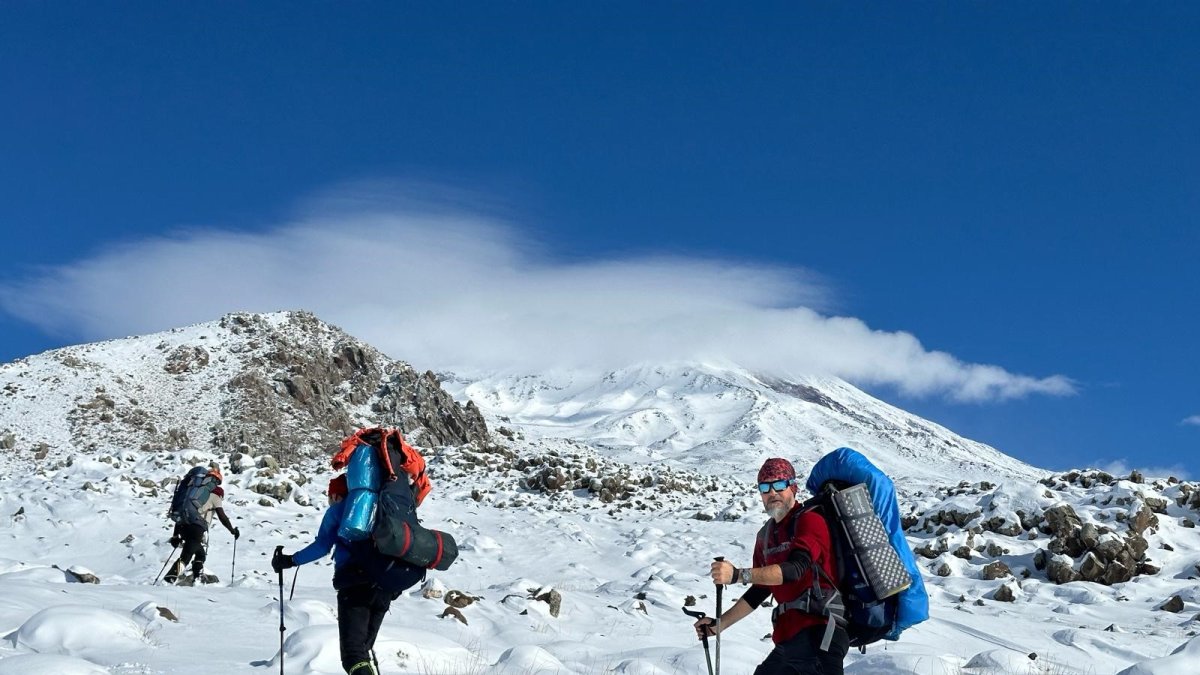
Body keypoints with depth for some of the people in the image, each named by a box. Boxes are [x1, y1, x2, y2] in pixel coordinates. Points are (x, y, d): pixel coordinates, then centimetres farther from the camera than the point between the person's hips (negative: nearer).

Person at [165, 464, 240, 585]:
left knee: (200, 553, 24)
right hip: (197, 528, -6)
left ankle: (197, 579, 17)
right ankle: (169, 579, -30)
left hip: (183, 526, 6)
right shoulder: (215, 493, 8)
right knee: (186, 556, -12)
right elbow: (222, 516, 3)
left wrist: (176, 535, 27)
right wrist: (233, 530, 16)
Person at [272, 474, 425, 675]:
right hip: (385, 589, 6)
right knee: (363, 649, 20)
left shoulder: (337, 510, 9)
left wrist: (291, 560, 5)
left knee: (353, 652, -16)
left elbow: (322, 546, -2)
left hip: (356, 585, -6)